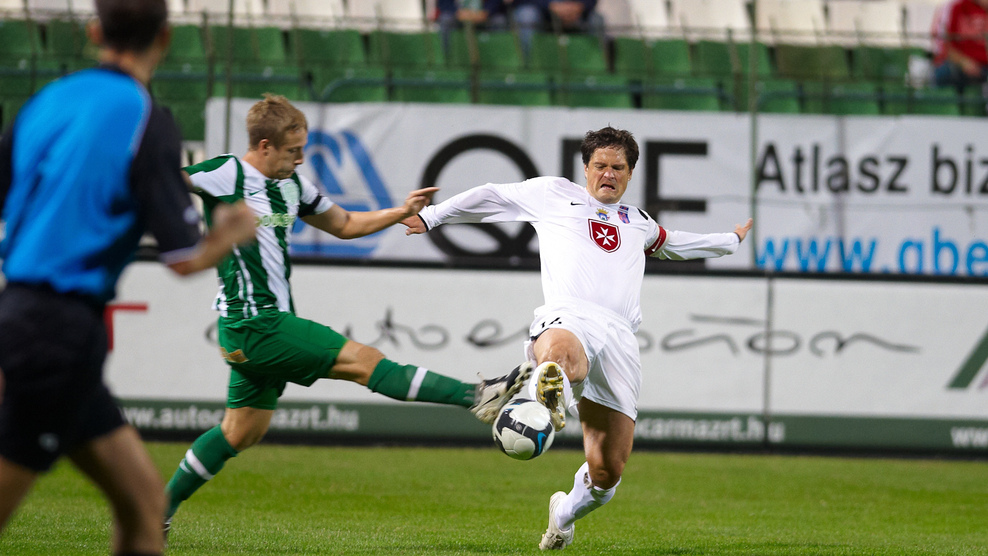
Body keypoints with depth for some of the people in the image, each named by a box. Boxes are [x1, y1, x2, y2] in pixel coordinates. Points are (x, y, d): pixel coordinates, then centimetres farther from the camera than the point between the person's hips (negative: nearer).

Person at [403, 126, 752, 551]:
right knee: (559, 357, -47)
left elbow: (674, 244, 55)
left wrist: (731, 241, 66)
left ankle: (565, 513, 27)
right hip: (568, 317, -4)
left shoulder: (637, 222, 35)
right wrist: (431, 216, 28)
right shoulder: (553, 194, 23)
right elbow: (489, 197, 30)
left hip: (619, 335, 4)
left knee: (607, 470, 0)